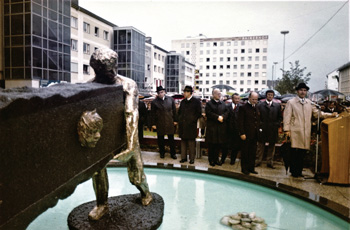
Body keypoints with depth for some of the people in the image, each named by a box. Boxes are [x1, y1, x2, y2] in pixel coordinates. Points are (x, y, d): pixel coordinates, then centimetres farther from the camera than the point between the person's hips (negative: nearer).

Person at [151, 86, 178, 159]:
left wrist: (175, 120, 6)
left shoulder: (170, 99, 3)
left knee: (171, 139, 7)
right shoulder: (154, 102, -3)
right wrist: (153, 124, -2)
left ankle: (173, 153, 18)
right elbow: (153, 114, 0)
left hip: (170, 122, 1)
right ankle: (162, 153, 26)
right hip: (160, 124, -1)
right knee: (160, 139, 10)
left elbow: (174, 110, 8)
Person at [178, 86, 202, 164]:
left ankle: (192, 158, 9)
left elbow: (199, 113, -3)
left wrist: (193, 120, -9)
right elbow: (179, 112, 23)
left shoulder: (196, 101, -3)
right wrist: (180, 119, 10)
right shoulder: (183, 102, 14)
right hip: (182, 125, 5)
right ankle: (183, 157, 18)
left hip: (191, 125, -5)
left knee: (191, 143, 0)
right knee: (183, 142, 10)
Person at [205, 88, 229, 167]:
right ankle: (211, 160, 11)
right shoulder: (209, 103, 0)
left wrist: (222, 117, -13)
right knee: (211, 145, 1)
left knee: (219, 144, 7)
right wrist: (217, 117, -16)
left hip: (221, 127, 4)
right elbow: (209, 113, -11)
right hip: (212, 127, -4)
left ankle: (216, 159, 18)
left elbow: (227, 112, 5)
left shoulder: (223, 103, 14)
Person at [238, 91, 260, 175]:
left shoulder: (256, 108, 13)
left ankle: (251, 168, 21)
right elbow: (240, 122, -10)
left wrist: (258, 130, 10)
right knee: (245, 152, 3)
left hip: (254, 135, 6)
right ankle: (244, 168, 14)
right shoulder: (243, 108, -7)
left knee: (253, 152, 11)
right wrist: (242, 133, -16)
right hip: (247, 134, -6)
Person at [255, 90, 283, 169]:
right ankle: (258, 161, 13)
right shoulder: (260, 105, 5)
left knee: (271, 146, 7)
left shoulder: (277, 105, 9)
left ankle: (270, 162, 16)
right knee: (260, 146, 5)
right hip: (262, 129, -1)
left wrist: (277, 124, -3)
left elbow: (280, 117, 10)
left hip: (273, 129, 2)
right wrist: (260, 124, -7)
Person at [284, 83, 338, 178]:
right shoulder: (291, 102, 3)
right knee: (295, 152, -4)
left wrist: (330, 115, 5)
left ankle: (299, 171, 16)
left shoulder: (309, 103, 17)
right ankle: (294, 171, 7)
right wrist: (287, 130, -9)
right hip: (295, 131, -4)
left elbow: (317, 113, 18)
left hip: (306, 132, 4)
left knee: (302, 152, 5)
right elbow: (287, 117, -2)